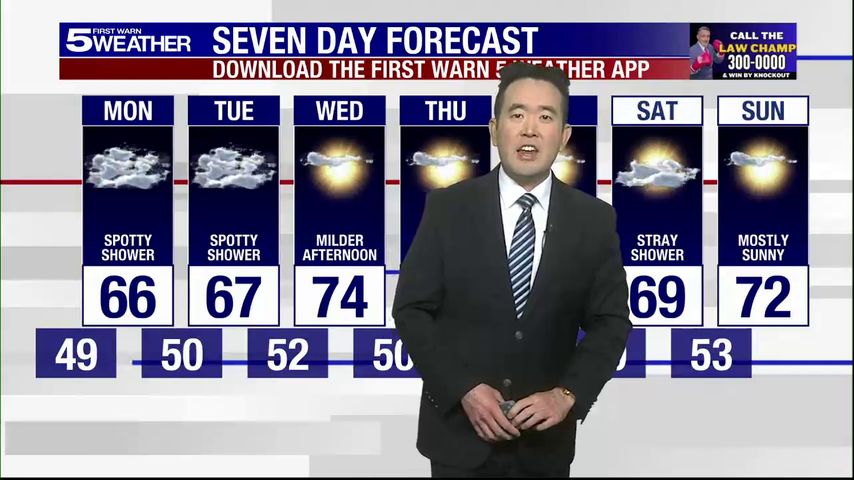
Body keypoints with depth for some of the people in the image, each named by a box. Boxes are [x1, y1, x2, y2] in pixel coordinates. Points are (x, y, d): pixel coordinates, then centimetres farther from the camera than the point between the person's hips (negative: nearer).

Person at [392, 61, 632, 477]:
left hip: (545, 438, 2)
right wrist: (463, 389, -16)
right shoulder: (447, 208, -5)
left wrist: (568, 395, -14)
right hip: (459, 430, -1)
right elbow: (411, 310, -5)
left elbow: (610, 322, 0)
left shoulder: (594, 220, -1)